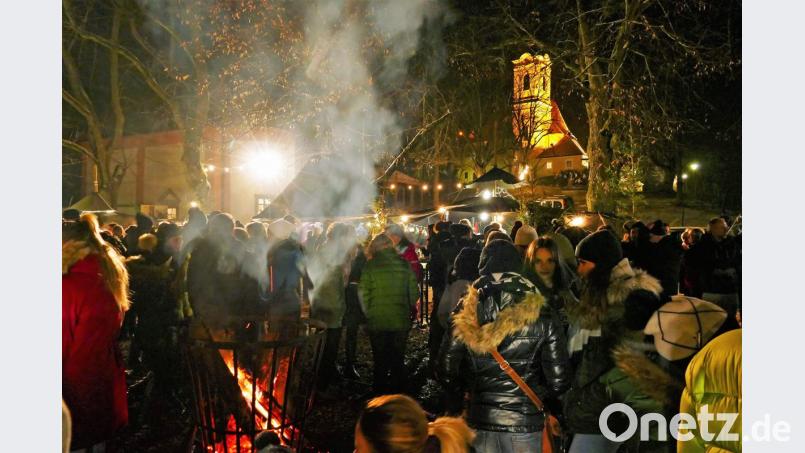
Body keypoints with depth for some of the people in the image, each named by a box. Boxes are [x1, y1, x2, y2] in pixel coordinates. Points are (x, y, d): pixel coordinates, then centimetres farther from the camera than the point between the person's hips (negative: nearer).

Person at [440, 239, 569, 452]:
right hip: (525, 421, -1)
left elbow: (447, 372, -5)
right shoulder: (542, 316, -12)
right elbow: (558, 379, -10)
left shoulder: (466, 314, -8)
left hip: (479, 419, 1)